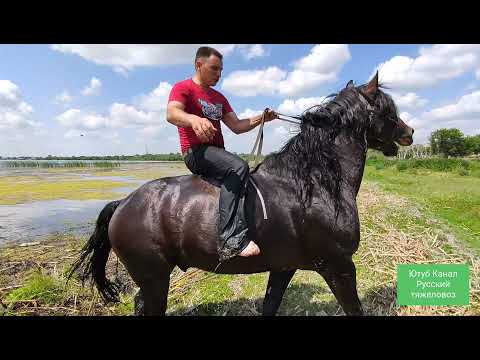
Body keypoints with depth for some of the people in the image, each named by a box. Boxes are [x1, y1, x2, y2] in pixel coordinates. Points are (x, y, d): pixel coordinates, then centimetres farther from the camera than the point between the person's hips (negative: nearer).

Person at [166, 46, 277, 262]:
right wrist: (194, 119, -42)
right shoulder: (183, 88, 1)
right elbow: (171, 114, -21)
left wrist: (261, 118, 0)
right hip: (196, 151, -9)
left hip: (217, 152, 9)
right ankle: (231, 240, -39)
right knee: (238, 166, -34)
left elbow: (237, 126, 16)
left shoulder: (219, 98, 23)